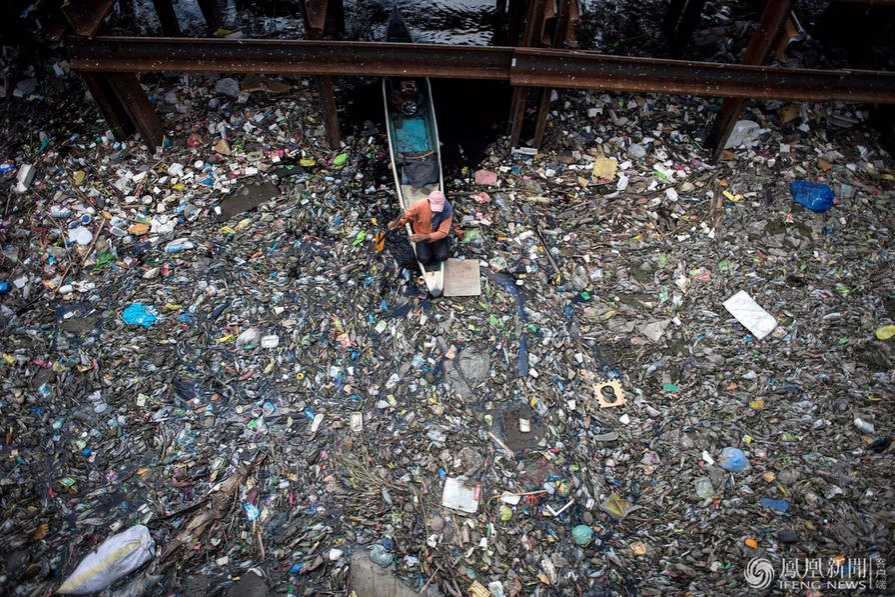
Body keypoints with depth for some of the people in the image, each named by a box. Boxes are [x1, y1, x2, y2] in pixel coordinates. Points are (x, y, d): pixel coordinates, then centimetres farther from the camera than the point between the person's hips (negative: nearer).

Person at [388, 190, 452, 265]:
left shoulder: (448, 210, -27)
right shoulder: (420, 204, -27)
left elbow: (443, 232, -25)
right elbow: (407, 216, -10)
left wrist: (424, 237, -38)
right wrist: (397, 223, -32)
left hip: (438, 236, 0)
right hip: (421, 235, 0)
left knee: (442, 257, -20)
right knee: (424, 259, -18)